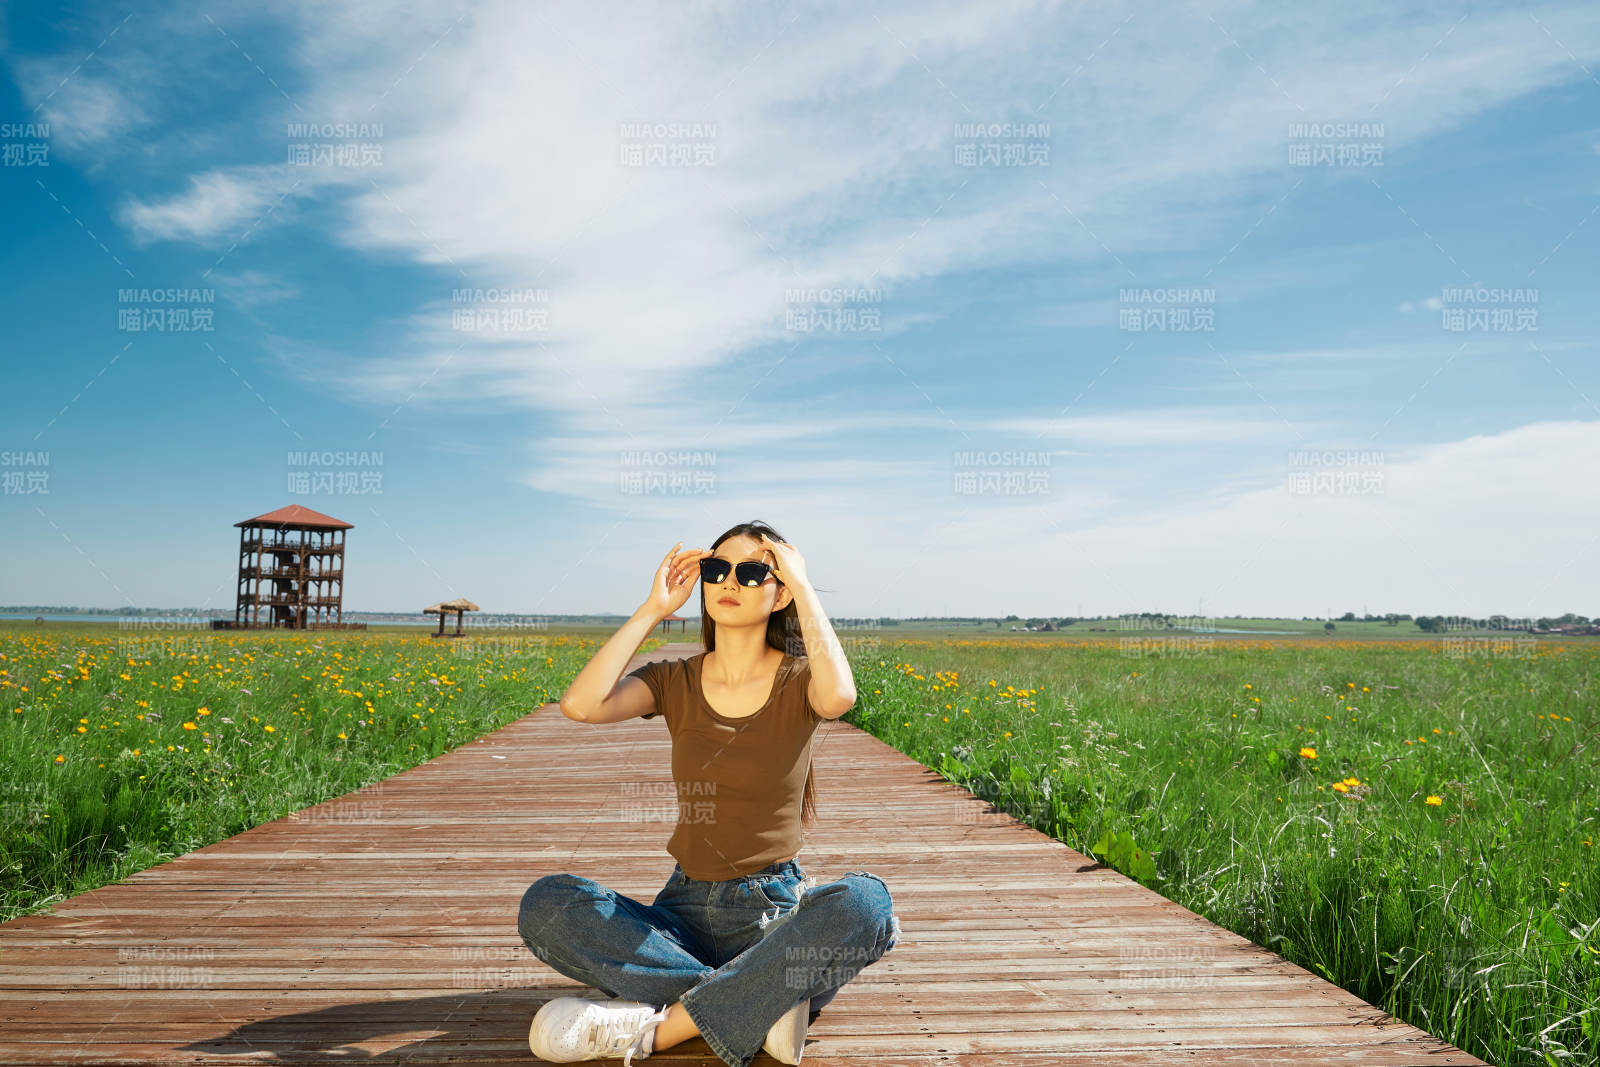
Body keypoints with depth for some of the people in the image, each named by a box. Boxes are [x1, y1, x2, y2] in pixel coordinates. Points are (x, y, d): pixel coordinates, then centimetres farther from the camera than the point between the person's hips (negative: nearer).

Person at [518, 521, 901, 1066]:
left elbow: (839, 697, -30)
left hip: (777, 912, -2)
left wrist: (805, 588, -18)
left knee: (865, 900, -35)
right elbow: (580, 704, -16)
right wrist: (653, 610, -9)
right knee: (545, 902, -22)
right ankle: (759, 1003, -25)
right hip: (686, 908, 2)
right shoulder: (675, 682, 4)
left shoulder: (799, 681, -3)